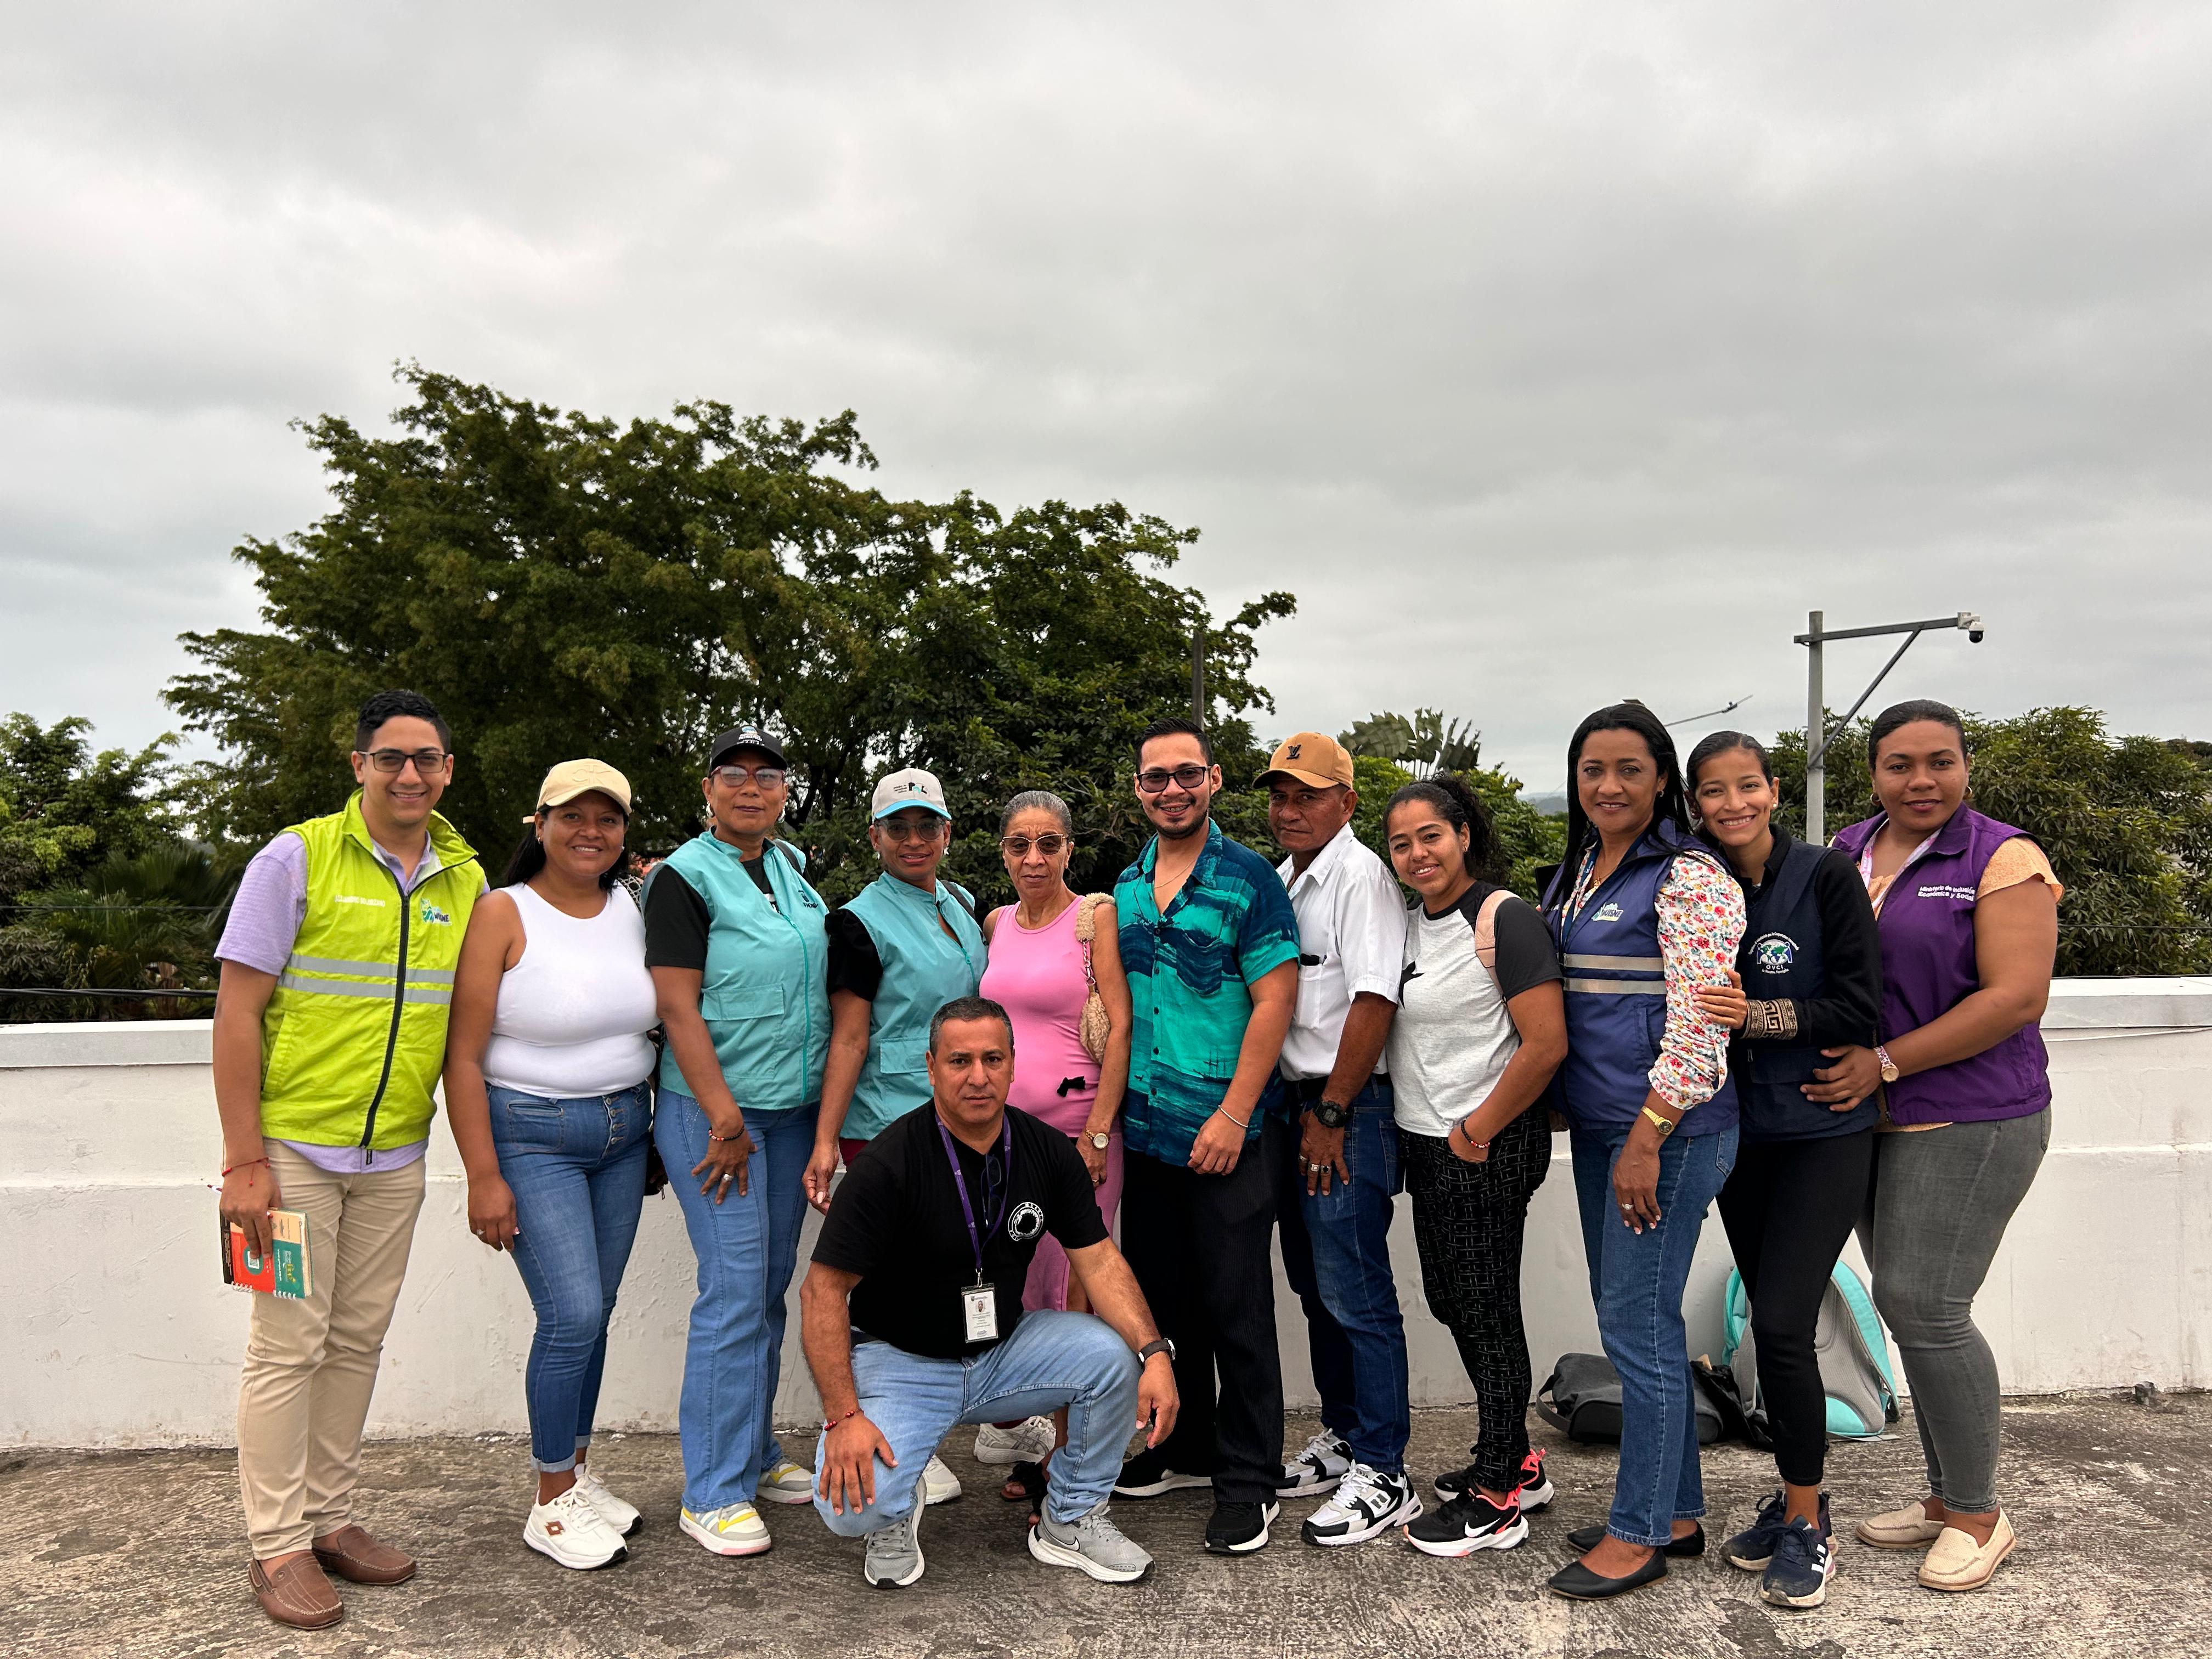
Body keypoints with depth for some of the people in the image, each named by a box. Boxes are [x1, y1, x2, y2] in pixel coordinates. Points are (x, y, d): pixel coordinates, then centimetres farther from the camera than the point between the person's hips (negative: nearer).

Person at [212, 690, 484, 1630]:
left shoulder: (466, 879, 5)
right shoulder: (298, 858, -8)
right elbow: (237, 1013, -9)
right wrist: (244, 1160, -12)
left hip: (395, 1157, 4)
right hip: (293, 1148, -4)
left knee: (358, 1341, 13)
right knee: (289, 1345, 3)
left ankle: (330, 1520, 27)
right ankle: (279, 1546, 16)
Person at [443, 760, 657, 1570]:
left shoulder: (635, 908, 4)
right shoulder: (503, 914, -11)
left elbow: (667, 1012, 15)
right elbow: (463, 1056, -12)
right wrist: (484, 1176, -15)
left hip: (624, 1130, 5)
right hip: (531, 1135, -5)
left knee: (595, 1313, 11)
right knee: (572, 1315, -8)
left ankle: (578, 1474, 29)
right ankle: (552, 1508, 10)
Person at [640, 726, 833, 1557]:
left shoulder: (792, 866, 12)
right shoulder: (686, 878, -8)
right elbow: (678, 1006, -14)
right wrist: (725, 1118, -17)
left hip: (794, 1107, 7)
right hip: (713, 1107, -7)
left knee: (773, 1285, 13)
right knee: (735, 1293, -6)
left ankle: (756, 1454, 27)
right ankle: (713, 1495, 5)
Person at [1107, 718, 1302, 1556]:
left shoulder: (1249, 879, -8)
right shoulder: (1126, 887, 10)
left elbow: (1274, 1002, -12)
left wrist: (1233, 1116, -17)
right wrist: (1112, 1105, 9)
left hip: (1223, 1133, -6)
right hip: (1145, 1131, 6)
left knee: (1236, 1310, 2)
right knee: (1164, 1299, 16)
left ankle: (1249, 1480, 15)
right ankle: (1185, 1449, 32)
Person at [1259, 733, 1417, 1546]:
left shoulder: (1360, 876, -13)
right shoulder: (1281, 880, 14)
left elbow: (1373, 1001, -19)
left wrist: (1332, 1114, -17)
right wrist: (1290, 1108, 13)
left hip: (1347, 1109, -9)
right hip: (1292, 1102, 9)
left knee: (1356, 1293, -4)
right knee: (1315, 1284, 17)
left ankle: (1383, 1474, 7)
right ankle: (1343, 1439, 31)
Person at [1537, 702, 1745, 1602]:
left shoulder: (1688, 877, -13)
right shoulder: (1577, 871, 13)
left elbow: (1700, 1023, -18)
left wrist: (1646, 1139, -20)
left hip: (1666, 1130, -8)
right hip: (1598, 1125, 9)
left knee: (1636, 1324, -1)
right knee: (1631, 1318, 15)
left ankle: (1640, 1532, 14)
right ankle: (1678, 1512, 29)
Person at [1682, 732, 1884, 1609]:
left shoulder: (1827, 877, -10)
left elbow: (1857, 1009, -13)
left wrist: (1754, 1016, -23)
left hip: (1823, 1132, -4)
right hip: (1741, 1133, 5)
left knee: (1781, 1324, -10)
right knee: (1769, 1321, 12)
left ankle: (1807, 1526, 8)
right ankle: (1797, 1499, 29)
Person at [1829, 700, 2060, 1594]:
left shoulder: (2002, 860, -8)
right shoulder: (1843, 853, 10)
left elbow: (2017, 996, -16)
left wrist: (1887, 1062, -19)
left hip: (1968, 1120, -6)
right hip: (1870, 1119, 6)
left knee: (1922, 1305, -7)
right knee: (1909, 1304, 11)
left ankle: (1977, 1512, 12)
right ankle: (1945, 1494, 26)